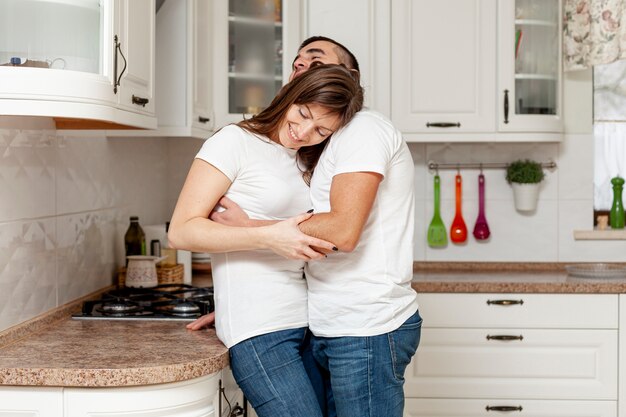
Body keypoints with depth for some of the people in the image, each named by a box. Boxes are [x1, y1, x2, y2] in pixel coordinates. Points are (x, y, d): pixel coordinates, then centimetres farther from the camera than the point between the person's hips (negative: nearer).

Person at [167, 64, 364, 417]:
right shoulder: (235, 142, -4)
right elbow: (182, 231, -11)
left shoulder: (306, 162, 16)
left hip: (305, 320, 7)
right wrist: (269, 237, -20)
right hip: (259, 330, -7)